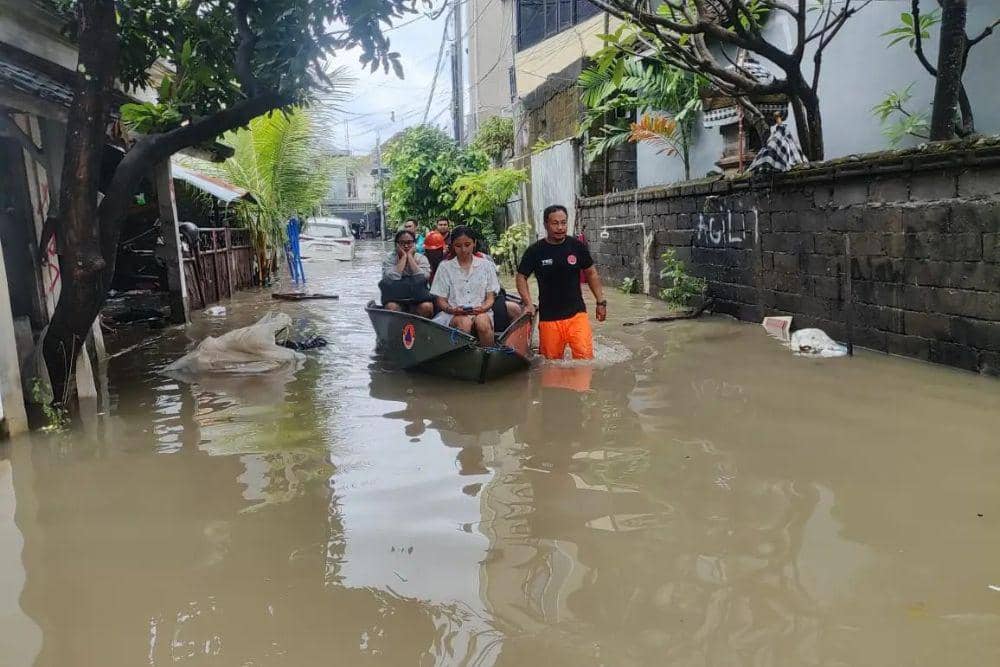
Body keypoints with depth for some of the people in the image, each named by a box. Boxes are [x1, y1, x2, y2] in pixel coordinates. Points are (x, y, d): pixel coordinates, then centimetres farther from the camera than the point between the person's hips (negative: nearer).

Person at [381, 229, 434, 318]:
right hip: (396, 299, -1)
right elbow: (391, 279, -17)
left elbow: (423, 278, -15)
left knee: (427, 307, -30)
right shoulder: (389, 259, 3)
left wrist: (410, 256, -8)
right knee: (391, 307, -33)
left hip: (417, 299, 1)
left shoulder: (421, 258, 6)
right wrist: (403, 257, -10)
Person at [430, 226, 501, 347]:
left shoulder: (486, 265, 12)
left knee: (482, 322, -35)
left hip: (481, 312, 1)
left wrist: (482, 308, -13)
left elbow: (490, 298, 9)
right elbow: (441, 301, 8)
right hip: (454, 314, 0)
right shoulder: (445, 267, 10)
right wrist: (452, 310, -14)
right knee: (464, 323, -35)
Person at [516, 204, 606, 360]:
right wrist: (529, 304, -6)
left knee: (585, 357, -12)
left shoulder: (577, 247, 1)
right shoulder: (535, 251, -3)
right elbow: (521, 277, 6)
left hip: (576, 314, 0)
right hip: (548, 317, 0)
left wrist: (601, 302, 9)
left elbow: (591, 274, 12)